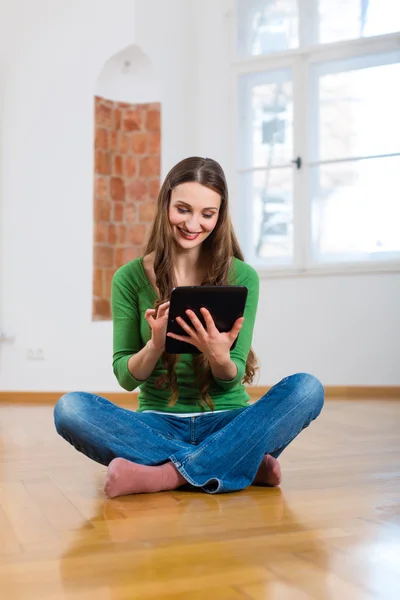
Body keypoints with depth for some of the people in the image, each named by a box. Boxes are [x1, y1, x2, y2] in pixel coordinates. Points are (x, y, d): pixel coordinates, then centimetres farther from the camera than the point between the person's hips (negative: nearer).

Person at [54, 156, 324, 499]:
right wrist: (156, 344, -22)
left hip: (227, 421, 0)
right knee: (70, 408, -27)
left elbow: (232, 379, -2)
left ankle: (167, 475, -28)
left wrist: (219, 356, -26)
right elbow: (126, 378, -1)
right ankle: (244, 464, -26)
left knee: (307, 388, -26)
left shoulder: (242, 277, -1)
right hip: (159, 424, 1)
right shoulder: (130, 278, 0)